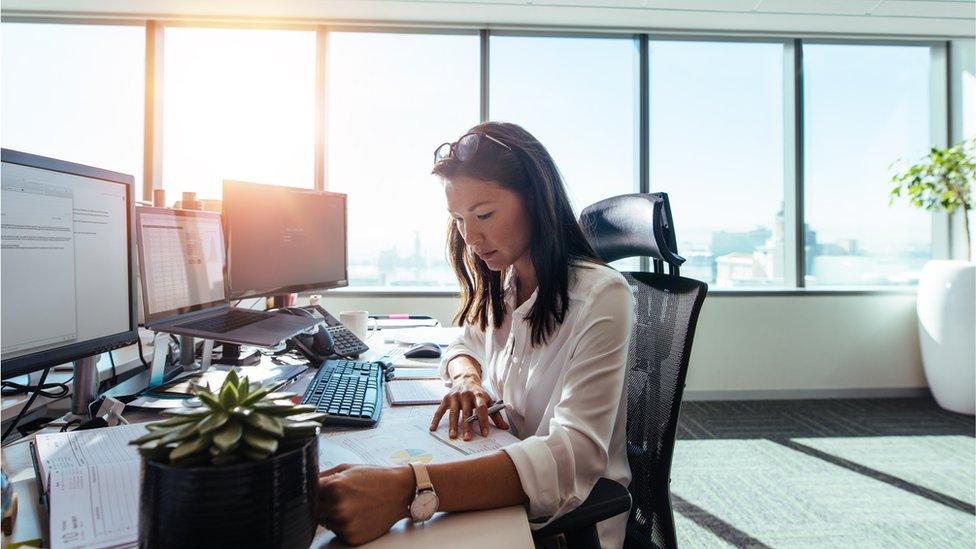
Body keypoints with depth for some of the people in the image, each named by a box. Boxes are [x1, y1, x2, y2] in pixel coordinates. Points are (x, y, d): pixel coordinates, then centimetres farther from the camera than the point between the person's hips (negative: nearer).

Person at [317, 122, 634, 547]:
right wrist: (467, 379, -10)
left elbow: (574, 459, -29)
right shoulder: (501, 284, 2)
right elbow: (464, 347, 16)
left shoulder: (601, 296, -21)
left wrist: (406, 490, -41)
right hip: (502, 498, 5)